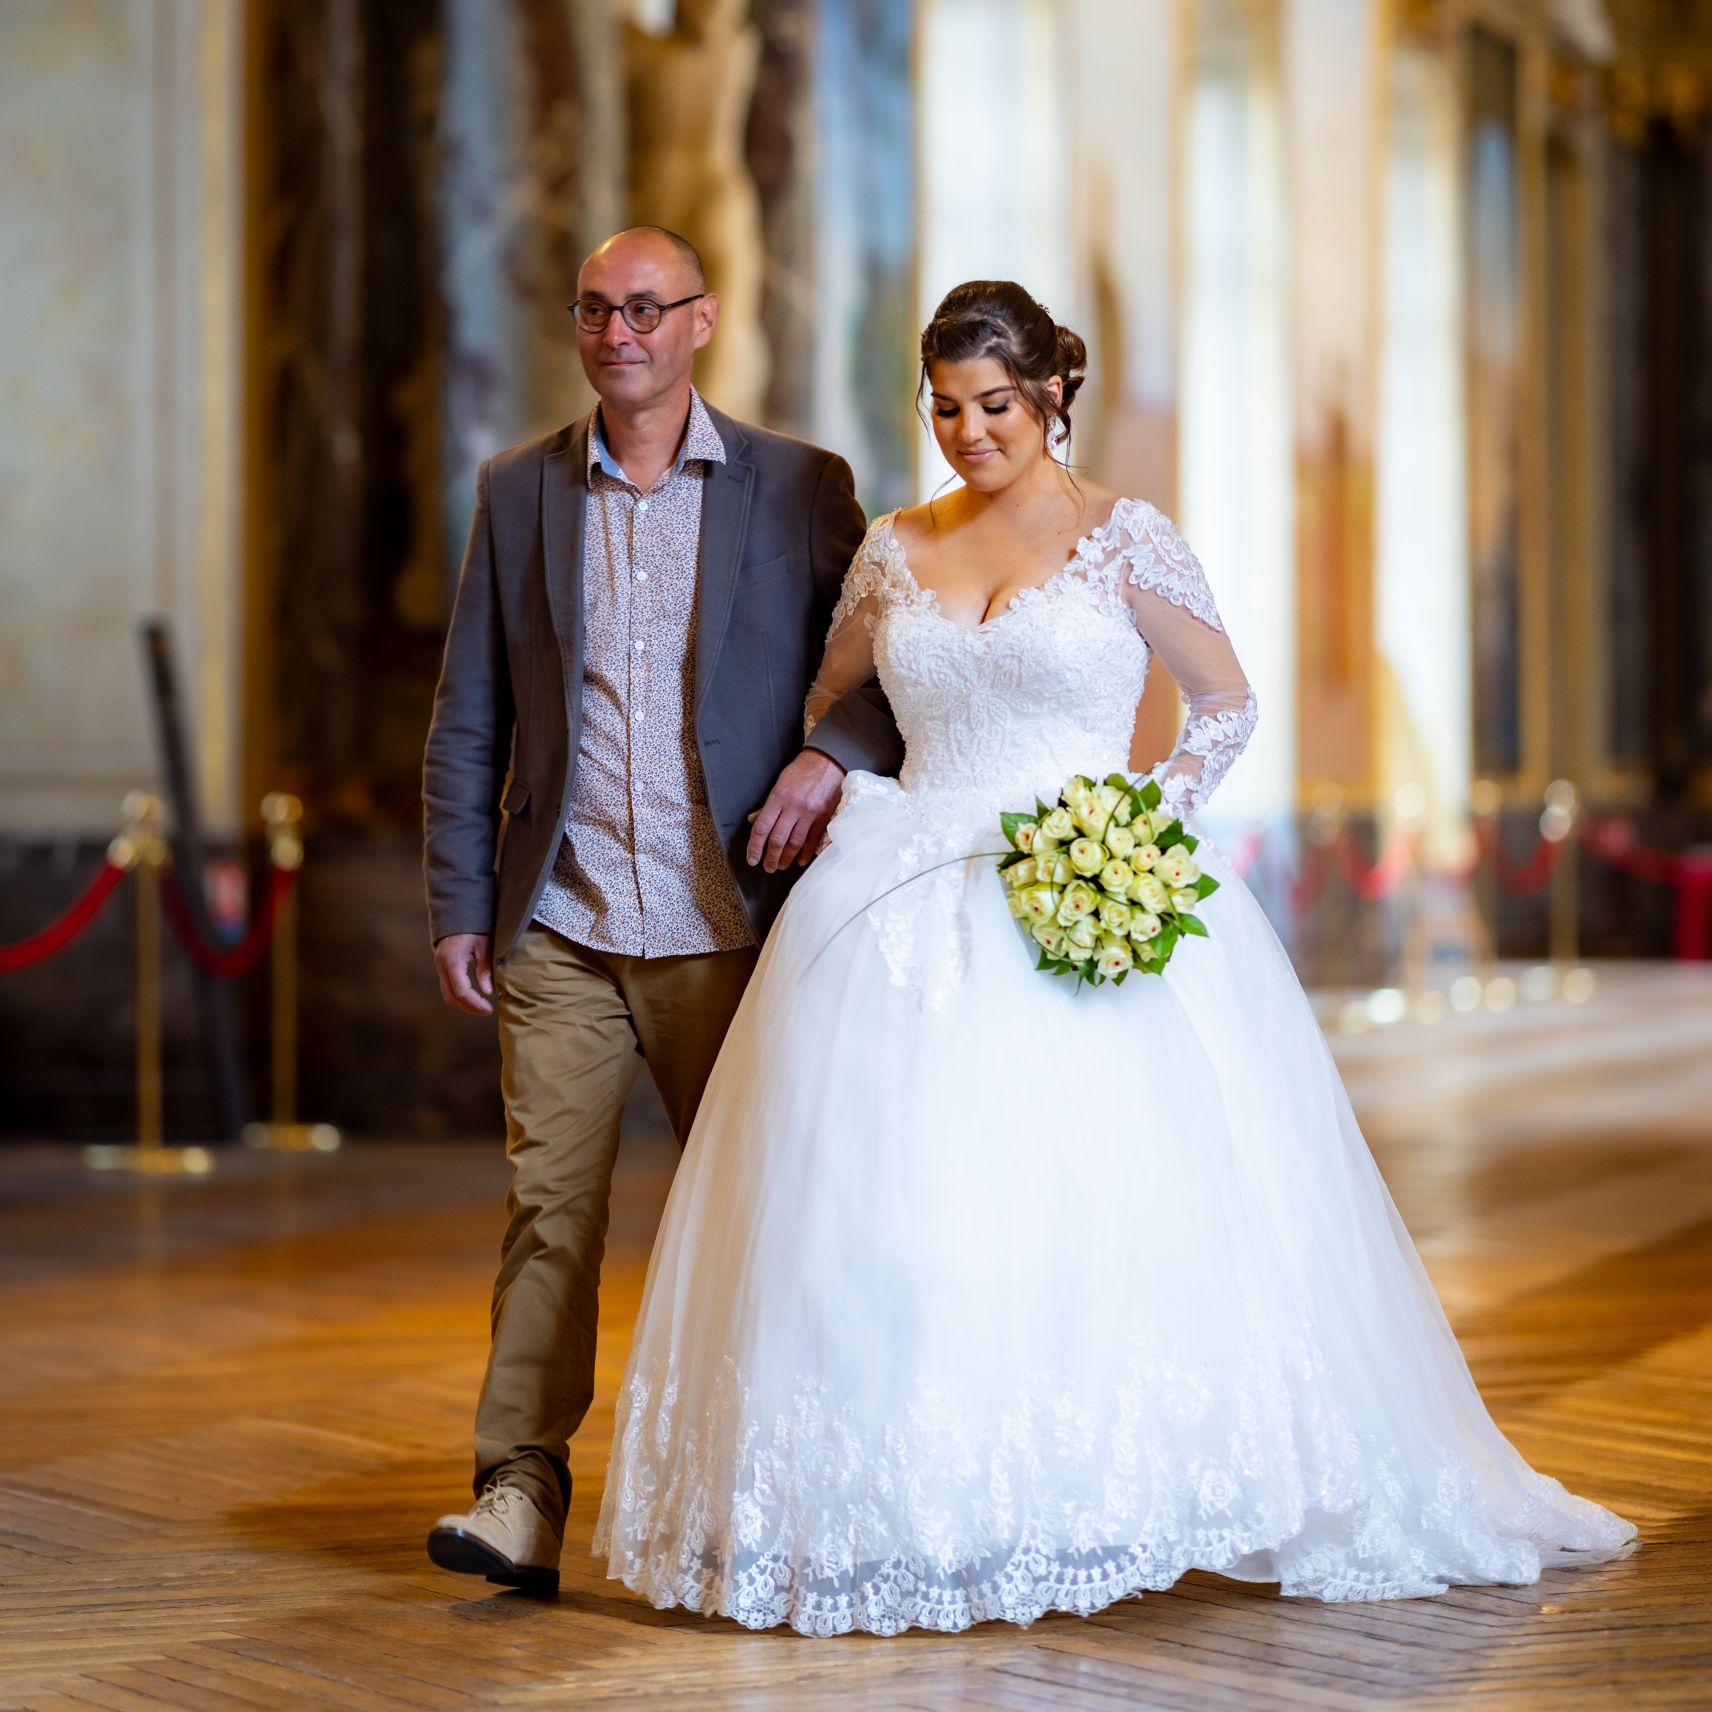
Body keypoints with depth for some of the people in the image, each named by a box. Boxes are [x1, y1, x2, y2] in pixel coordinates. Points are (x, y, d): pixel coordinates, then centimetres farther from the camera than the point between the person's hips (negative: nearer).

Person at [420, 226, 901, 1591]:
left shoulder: (802, 488, 3)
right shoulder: (519, 492, 8)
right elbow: (467, 721, 10)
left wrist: (833, 752, -14)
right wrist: (458, 904, 5)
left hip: (730, 923, -1)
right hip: (560, 927, 1)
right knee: (548, 1201, -3)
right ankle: (523, 1488, -1)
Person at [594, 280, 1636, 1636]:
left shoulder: (1127, 542, 2)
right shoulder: (895, 551, 13)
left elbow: (1228, 703, 5)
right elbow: (829, 705, 26)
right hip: (915, 910, 3)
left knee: (1116, 1196, -12)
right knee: (893, 1206, -6)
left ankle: (1111, 1497, 0)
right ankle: (908, 1512, 1)